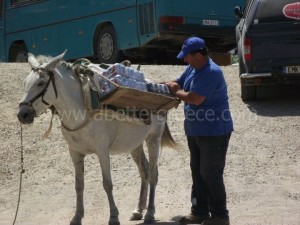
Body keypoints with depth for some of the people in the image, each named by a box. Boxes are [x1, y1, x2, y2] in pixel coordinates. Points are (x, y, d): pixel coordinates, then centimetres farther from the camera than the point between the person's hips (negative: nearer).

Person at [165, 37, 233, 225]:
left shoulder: (212, 72, -24)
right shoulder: (192, 69, 6)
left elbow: (195, 98, -29)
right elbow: (177, 84, 19)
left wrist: (177, 92, -11)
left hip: (214, 133, -9)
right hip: (195, 131, 10)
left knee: (211, 174, -3)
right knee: (198, 172, 15)